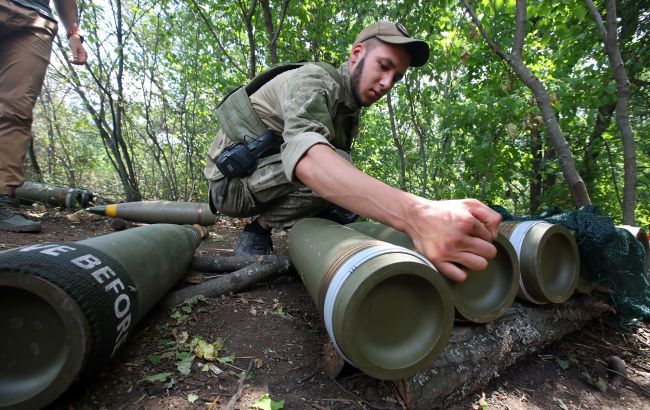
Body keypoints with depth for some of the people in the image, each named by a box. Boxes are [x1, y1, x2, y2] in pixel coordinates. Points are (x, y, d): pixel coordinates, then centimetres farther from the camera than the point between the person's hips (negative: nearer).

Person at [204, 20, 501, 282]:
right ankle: (257, 231, -10)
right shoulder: (312, 81, -22)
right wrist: (415, 214, -58)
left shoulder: (349, 110, 8)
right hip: (233, 179, -8)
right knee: (332, 171, -29)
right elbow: (307, 157, -44)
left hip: (268, 180, 9)